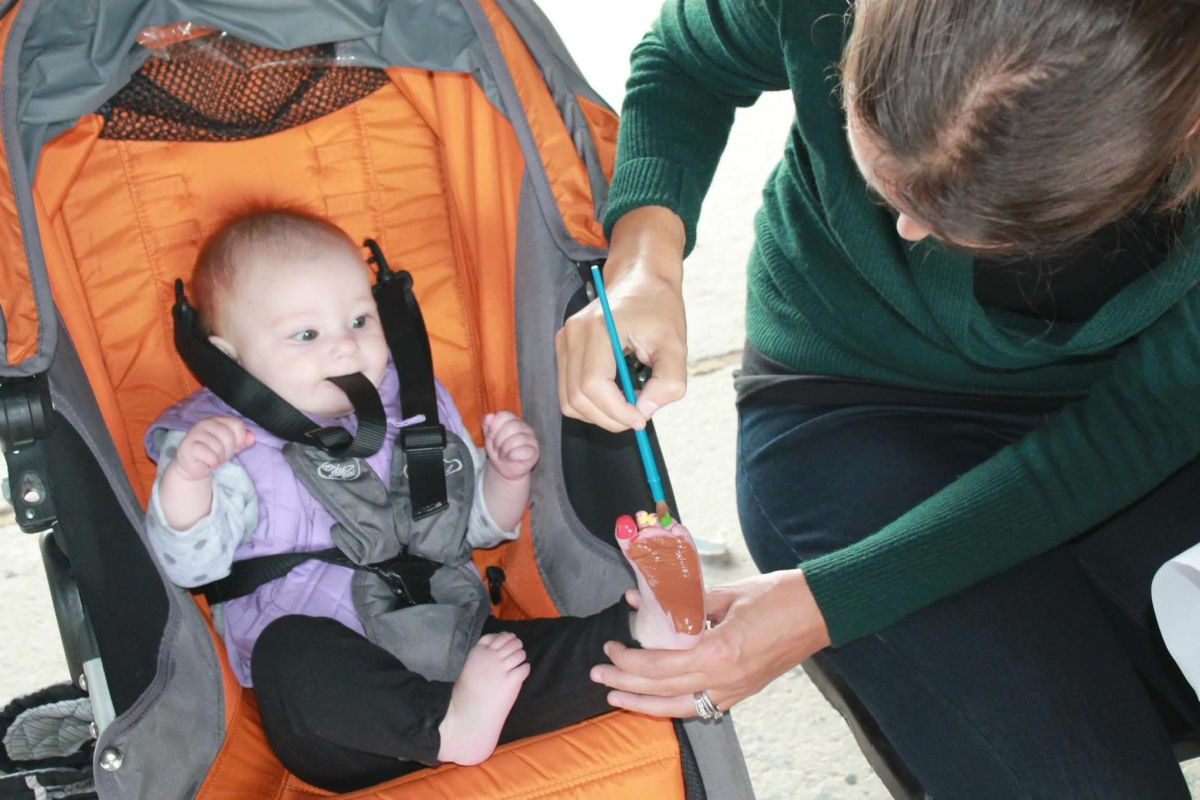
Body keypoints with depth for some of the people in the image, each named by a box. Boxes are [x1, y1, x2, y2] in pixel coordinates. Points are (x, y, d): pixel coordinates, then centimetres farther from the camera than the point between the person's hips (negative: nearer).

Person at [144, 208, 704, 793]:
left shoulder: (415, 410, 16)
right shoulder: (229, 449, 3)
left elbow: (479, 523, 26)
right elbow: (189, 563, -13)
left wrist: (507, 476, 5)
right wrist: (186, 476, -31)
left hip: (455, 651, 4)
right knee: (292, 652, -36)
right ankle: (449, 726, -46)